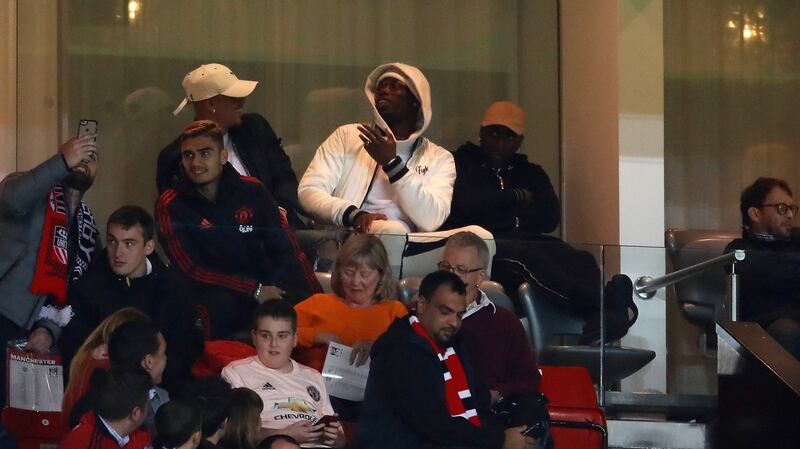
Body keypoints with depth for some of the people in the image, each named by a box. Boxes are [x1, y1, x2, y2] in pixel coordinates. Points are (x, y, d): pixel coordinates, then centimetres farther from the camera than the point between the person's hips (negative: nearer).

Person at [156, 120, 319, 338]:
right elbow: (192, 271, -8)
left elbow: (287, 252, 4)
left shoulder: (251, 191, 6)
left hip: (263, 285, 3)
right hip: (214, 292, -2)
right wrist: (255, 291, -17)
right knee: (220, 306, -38)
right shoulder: (171, 205, -3)